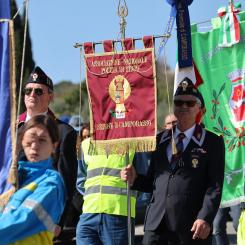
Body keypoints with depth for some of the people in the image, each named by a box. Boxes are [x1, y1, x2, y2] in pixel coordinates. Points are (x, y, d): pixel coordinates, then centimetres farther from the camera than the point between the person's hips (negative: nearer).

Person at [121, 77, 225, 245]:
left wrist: (205, 218, -18)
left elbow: (215, 186, -6)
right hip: (156, 225, 4)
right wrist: (135, 179, 1)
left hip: (192, 228, -3)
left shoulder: (212, 142, 3)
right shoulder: (160, 140, 17)